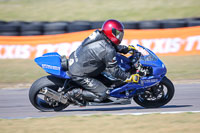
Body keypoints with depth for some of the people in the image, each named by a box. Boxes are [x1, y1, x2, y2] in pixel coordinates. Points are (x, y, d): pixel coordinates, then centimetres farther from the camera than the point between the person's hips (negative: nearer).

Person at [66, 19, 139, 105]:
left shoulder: (98, 35, 2)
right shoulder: (108, 51, -22)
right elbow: (114, 71, -15)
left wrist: (126, 49, 25)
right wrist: (129, 77, -7)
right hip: (79, 74, -9)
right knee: (103, 95, -7)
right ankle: (75, 94, -5)